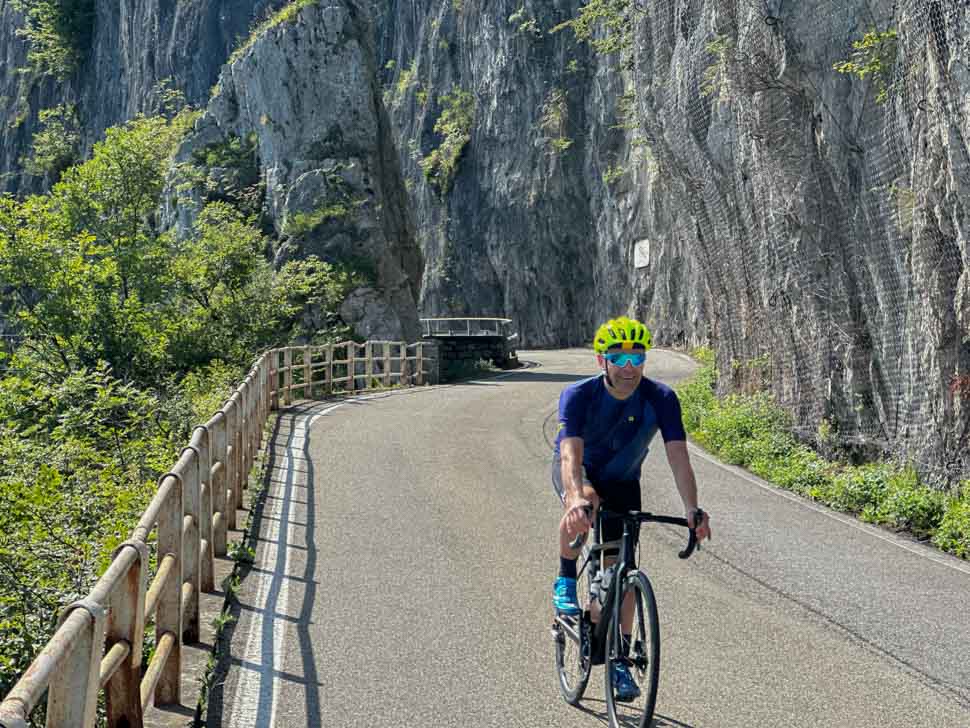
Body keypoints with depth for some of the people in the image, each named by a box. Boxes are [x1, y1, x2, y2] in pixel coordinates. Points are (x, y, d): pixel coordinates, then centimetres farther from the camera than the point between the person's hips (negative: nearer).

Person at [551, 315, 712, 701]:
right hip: (577, 471, -2)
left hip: (622, 481, 2)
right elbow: (571, 453, -45)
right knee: (586, 501, -38)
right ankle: (566, 581, -15)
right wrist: (578, 500, -63)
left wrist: (692, 509, -47)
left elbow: (678, 456, -32)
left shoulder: (661, 399, -26)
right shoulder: (578, 395, -32)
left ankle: (620, 659, 14)